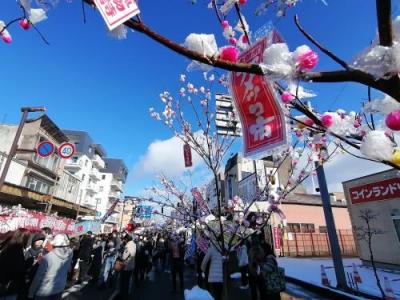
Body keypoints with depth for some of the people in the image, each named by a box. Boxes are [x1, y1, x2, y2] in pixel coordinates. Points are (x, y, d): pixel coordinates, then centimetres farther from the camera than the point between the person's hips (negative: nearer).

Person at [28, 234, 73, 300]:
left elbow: (38, 277, -15)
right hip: (60, 289, 4)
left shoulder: (48, 257, -25)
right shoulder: (69, 254, -16)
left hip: (44, 291, -4)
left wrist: (31, 293, 0)